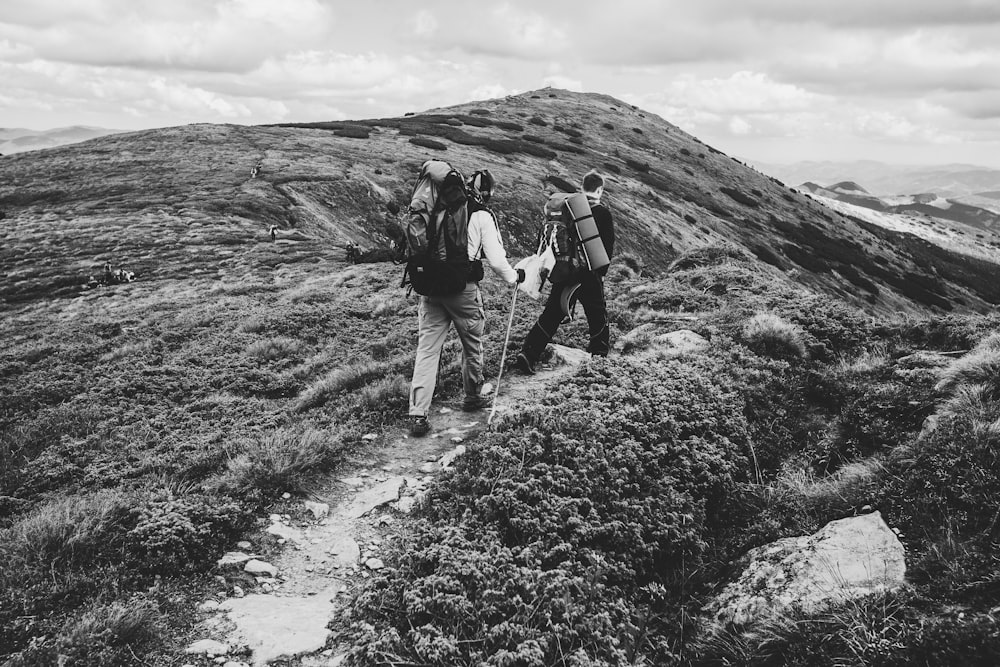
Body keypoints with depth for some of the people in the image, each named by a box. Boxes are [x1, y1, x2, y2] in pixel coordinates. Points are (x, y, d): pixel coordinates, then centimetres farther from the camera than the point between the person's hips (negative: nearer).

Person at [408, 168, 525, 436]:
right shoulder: (482, 216, -5)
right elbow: (496, 259, -7)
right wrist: (514, 277, 11)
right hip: (462, 289, -4)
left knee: (427, 348, 3)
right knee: (472, 345, 18)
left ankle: (418, 414, -3)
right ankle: (473, 397, 36)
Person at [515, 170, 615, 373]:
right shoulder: (602, 212, -6)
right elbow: (608, 245, -5)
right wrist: (601, 271, 6)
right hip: (589, 274, -4)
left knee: (551, 315, 6)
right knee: (597, 317, 14)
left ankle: (527, 355, -3)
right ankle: (599, 356, 26)